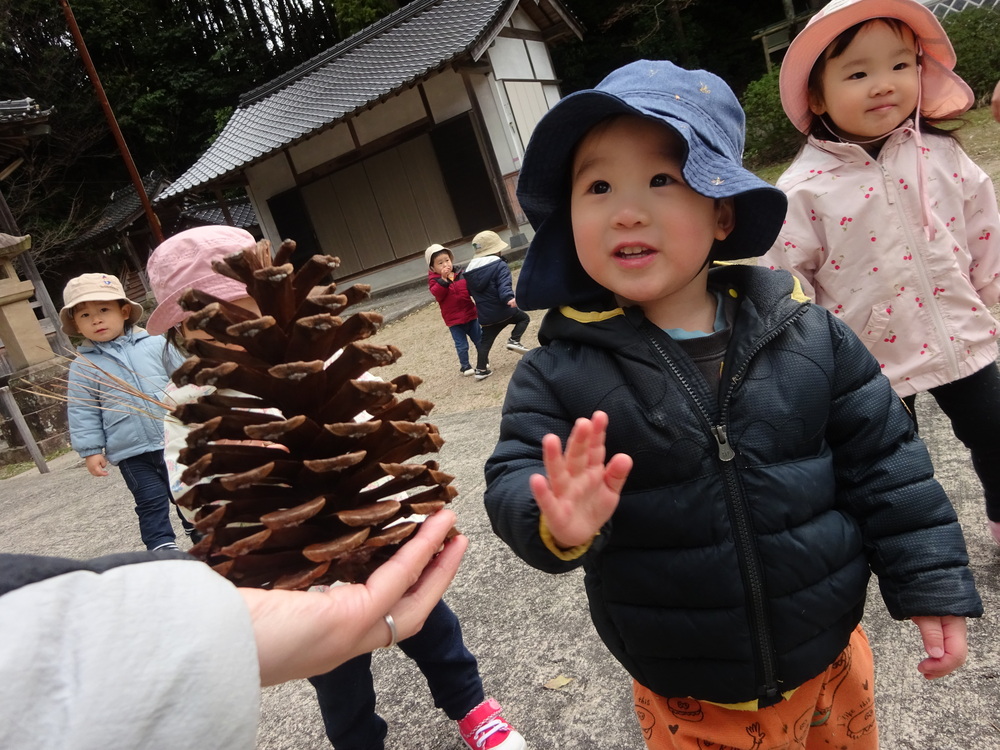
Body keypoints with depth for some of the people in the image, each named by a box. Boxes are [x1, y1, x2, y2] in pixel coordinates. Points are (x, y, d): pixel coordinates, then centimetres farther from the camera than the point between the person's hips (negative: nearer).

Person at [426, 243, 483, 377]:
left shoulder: (461, 273, 3)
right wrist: (443, 279, -33)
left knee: (479, 339, 17)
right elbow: (438, 294, -24)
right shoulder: (434, 280, -6)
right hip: (454, 319, -4)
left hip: (470, 313, 4)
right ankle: (464, 366, 23)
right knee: (462, 345, 3)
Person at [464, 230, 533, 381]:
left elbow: (470, 291, 20)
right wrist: (509, 298, -41)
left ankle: (481, 369, 11)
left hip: (485, 316, 5)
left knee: (485, 341, 14)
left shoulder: (470, 270, 9)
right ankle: (514, 340, 3)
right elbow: (504, 286, -27)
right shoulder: (499, 265, -10)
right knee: (523, 317, 20)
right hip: (504, 311, -5)